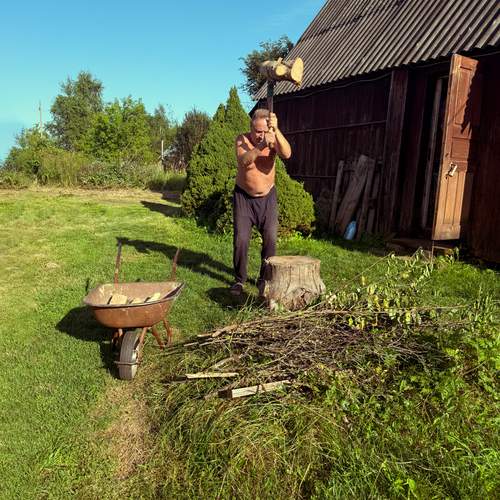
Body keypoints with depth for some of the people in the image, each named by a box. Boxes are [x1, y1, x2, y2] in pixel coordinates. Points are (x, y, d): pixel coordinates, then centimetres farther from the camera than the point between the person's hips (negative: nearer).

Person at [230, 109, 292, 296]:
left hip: (267, 197, 1)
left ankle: (264, 279, 16)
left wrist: (276, 131, -44)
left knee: (270, 240, -1)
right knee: (241, 240, -4)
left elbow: (287, 154, -32)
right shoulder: (242, 139, -14)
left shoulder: (274, 139, -11)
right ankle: (239, 280, 11)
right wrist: (262, 145, -49)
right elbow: (243, 161, -35)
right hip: (243, 196, -1)